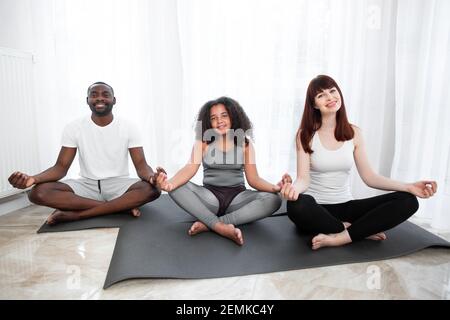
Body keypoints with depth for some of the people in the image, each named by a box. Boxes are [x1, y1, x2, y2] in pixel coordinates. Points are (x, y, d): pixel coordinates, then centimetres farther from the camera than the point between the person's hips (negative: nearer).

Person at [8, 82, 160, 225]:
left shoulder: (127, 127, -4)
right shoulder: (74, 128, -1)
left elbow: (141, 164, -10)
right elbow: (61, 166, -3)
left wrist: (152, 176, -36)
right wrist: (34, 178, -25)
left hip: (118, 184, -1)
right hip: (87, 185, 1)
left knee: (152, 189, -33)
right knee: (38, 192, -25)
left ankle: (75, 214, -27)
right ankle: (123, 205, -26)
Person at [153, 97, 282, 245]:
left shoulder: (245, 144, 2)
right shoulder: (202, 142, 0)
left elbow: (253, 178, -3)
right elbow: (189, 169, -14)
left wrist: (274, 187, -25)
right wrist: (170, 183, -37)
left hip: (237, 197, 1)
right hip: (210, 197, -1)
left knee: (273, 199, -26)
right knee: (177, 188, -26)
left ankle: (208, 224, -29)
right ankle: (222, 228, -34)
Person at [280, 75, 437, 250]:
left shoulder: (354, 133, 3)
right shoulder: (305, 135, -5)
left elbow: (369, 176, 2)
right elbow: (304, 178, -14)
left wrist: (408, 186, -11)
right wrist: (294, 187, -38)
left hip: (345, 206, 3)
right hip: (315, 209, -3)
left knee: (408, 201, -15)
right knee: (296, 206, -39)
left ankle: (340, 237, -25)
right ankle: (361, 230, -17)